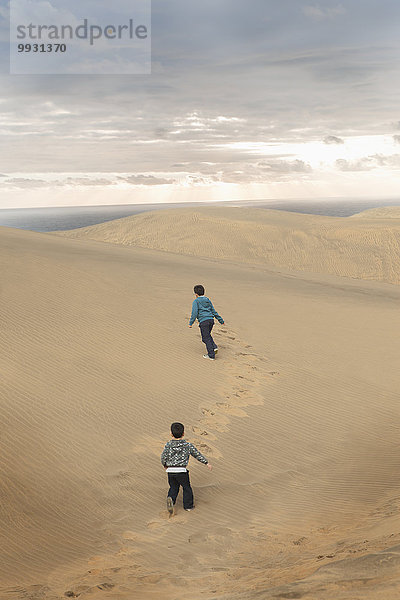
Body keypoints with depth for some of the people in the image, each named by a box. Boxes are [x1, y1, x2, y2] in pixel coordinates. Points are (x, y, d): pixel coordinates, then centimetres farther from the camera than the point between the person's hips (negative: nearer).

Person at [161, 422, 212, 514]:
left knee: (173, 488, 18)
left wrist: (165, 465, 18)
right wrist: (207, 463, 16)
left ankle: (170, 499, -9)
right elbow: (197, 454, 5)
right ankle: (188, 505, 22)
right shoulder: (188, 445, -3)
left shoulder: (168, 445, -3)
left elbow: (163, 457, -4)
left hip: (170, 471, 2)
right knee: (186, 488, 17)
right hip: (182, 471, -1)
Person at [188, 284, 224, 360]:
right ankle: (214, 347, 6)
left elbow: (194, 313, -9)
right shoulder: (208, 300, 18)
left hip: (203, 321, -6)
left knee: (206, 338, 0)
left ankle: (211, 355, 1)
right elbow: (214, 311, 21)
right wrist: (221, 320, 27)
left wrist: (190, 323, -2)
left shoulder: (196, 301, 0)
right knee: (208, 336, 25)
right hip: (211, 320, 6)